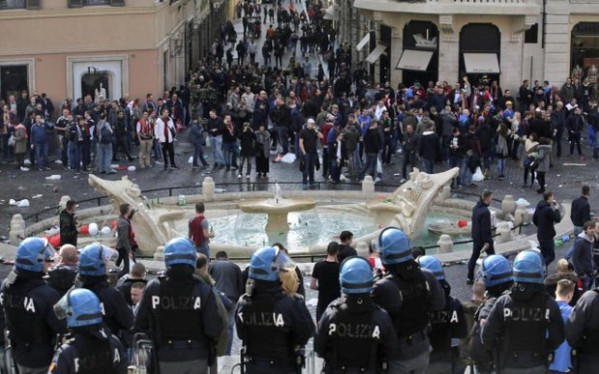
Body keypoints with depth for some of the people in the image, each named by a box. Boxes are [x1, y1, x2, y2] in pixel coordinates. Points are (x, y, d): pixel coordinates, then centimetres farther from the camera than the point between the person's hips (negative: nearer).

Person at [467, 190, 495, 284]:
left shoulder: (475, 208, 5)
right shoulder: (485, 211, -23)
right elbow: (485, 227, -22)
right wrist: (486, 241, -18)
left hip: (476, 237, 8)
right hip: (483, 238, -8)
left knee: (474, 256, 10)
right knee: (492, 256, 9)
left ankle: (470, 278, 9)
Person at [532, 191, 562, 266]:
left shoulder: (539, 207, 6)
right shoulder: (548, 209, -22)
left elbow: (534, 219, 15)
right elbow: (557, 219, -17)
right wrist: (557, 209, -3)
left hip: (540, 234, 9)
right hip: (547, 236, -9)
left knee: (544, 255, 17)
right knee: (551, 256, -4)